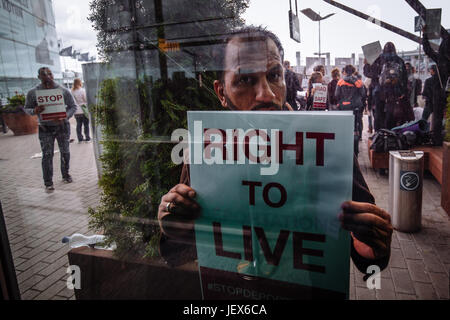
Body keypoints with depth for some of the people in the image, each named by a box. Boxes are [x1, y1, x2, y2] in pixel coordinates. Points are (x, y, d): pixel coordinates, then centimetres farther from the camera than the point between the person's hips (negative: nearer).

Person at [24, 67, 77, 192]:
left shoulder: (63, 90, -3)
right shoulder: (33, 93, -2)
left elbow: (73, 106, 0)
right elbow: (27, 108, 5)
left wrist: (65, 116, -19)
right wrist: (34, 111, -20)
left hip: (62, 126, 1)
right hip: (45, 128, -1)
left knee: (65, 152, 9)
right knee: (47, 155, -5)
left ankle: (65, 175, 29)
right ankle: (48, 183, -1)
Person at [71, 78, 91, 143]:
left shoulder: (72, 92, 0)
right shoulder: (82, 90, -11)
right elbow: (86, 99, -8)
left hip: (76, 112, 4)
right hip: (84, 110, -3)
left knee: (78, 125, 10)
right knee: (86, 124, 6)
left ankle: (80, 139, 12)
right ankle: (87, 138, 9)